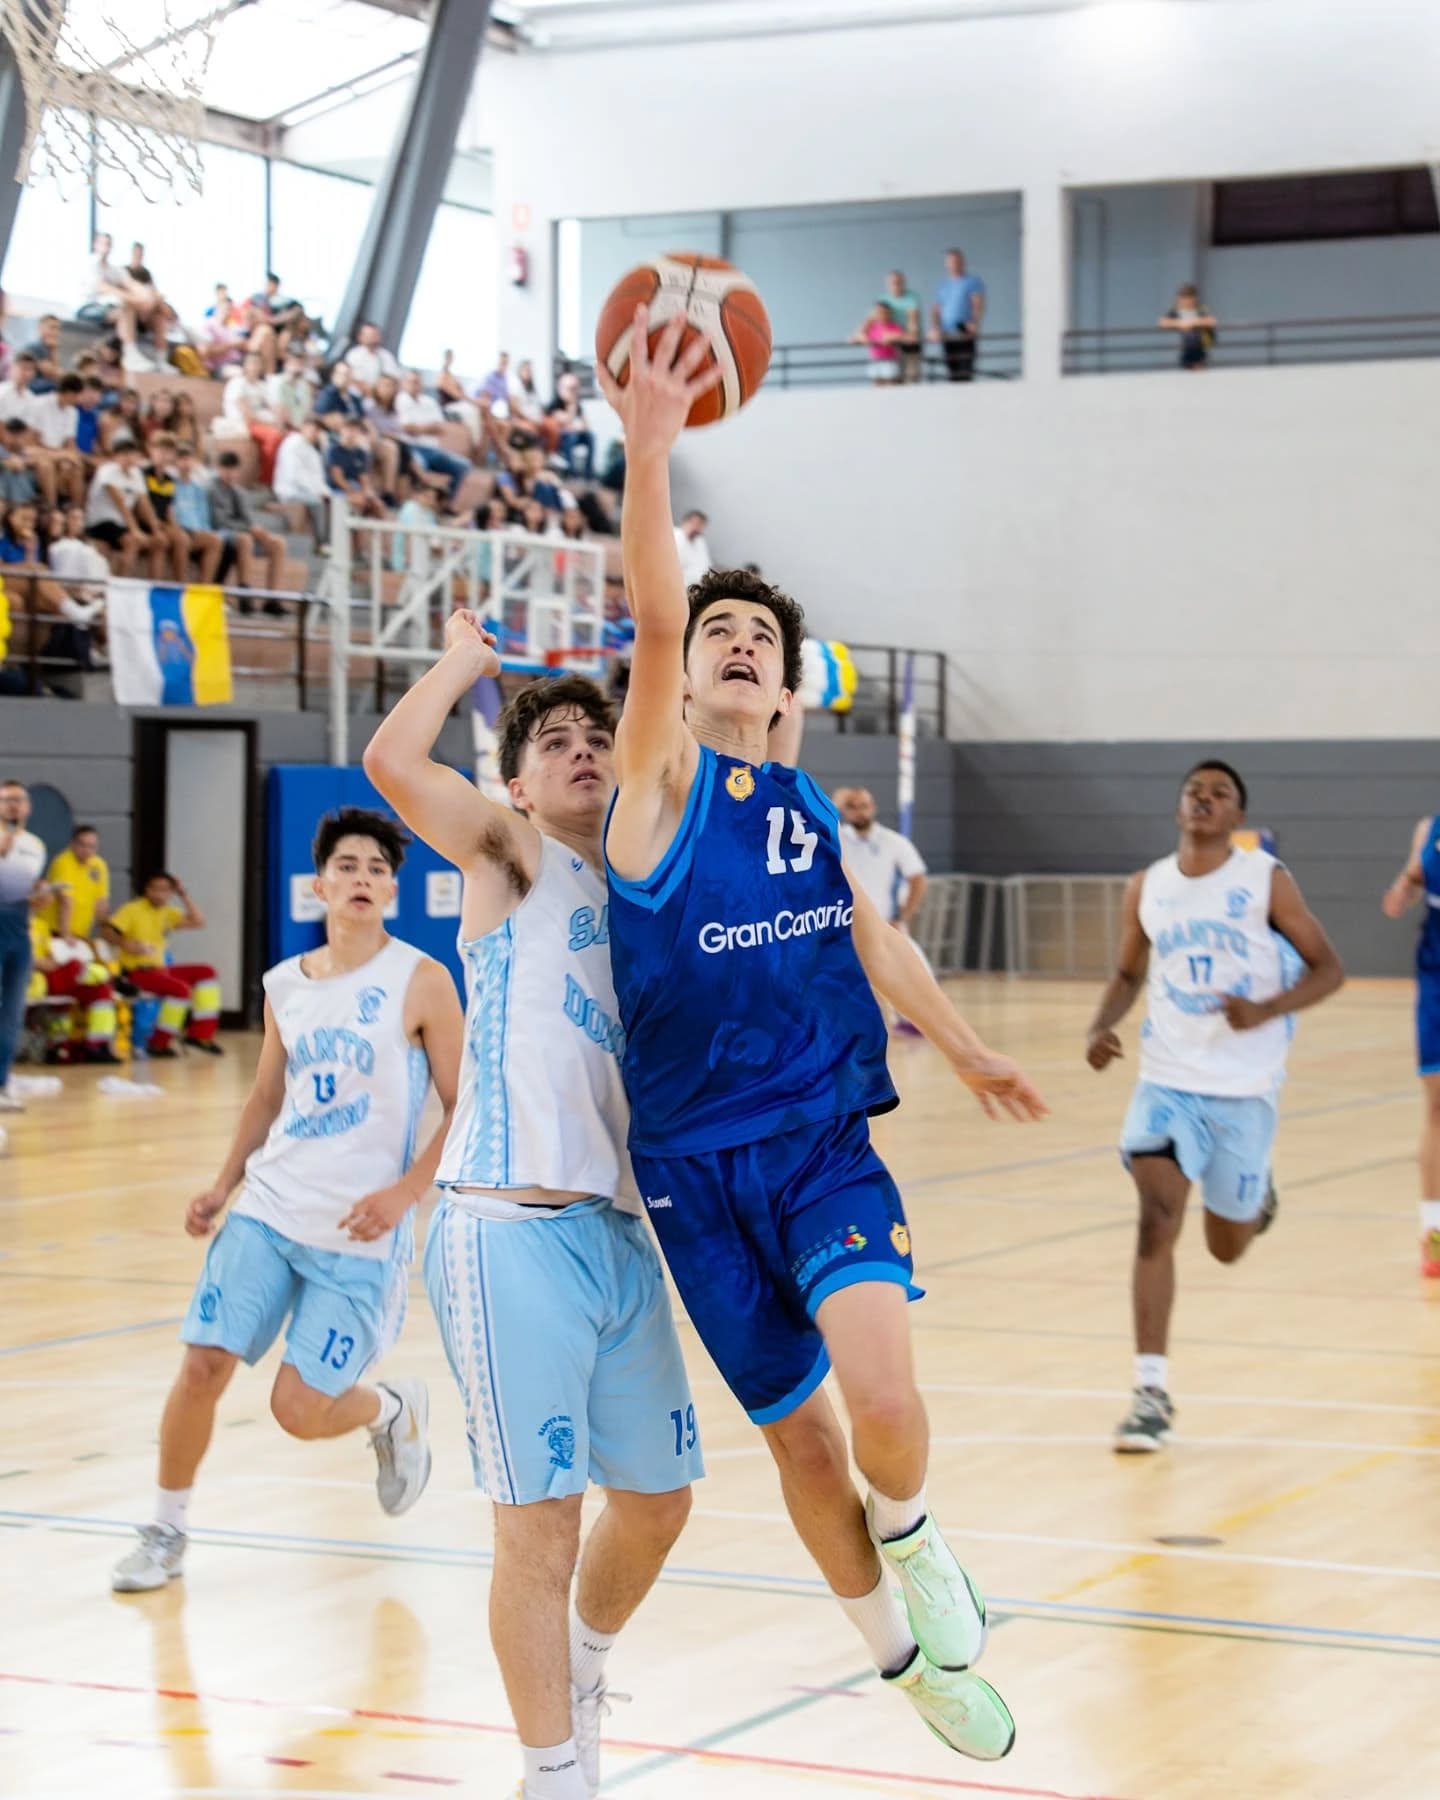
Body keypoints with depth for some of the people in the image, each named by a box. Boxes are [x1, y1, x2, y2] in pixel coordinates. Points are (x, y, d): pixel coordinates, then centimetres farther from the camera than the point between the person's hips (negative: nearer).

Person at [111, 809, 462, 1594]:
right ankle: (166, 1531, 14)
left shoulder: (420, 982, -7)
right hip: (268, 1210, 4)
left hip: (359, 1236, -4)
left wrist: (403, 1192, -16)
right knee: (203, 1365, -5)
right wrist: (223, 1185, 8)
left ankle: (395, 1411, 28)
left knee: (300, 1409, -6)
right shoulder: (285, 985, 7)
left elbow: (463, 1110, -6)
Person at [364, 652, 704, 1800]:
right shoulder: (512, 855, 1)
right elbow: (392, 762, -16)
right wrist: (465, 660, 0)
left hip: (621, 1228, 7)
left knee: (658, 1497, 17)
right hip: (513, 1227, -7)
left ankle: (582, 1667, 44)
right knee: (541, 1524, -4)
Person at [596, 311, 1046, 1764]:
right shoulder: (661, 780, -5)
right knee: (798, 1435, 6)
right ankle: (897, 1651, 30)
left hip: (826, 1139, 2)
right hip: (695, 1164, -2)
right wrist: (648, 447, -36)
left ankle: (909, 1534, 11)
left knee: (882, 1397, -22)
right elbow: (654, 620, -22)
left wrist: (964, 1051, 32)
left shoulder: (810, 804, 8)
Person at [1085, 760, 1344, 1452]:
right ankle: (1152, 1394, -15)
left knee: (1226, 1245, 11)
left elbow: (1328, 968, -4)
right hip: (1167, 1080, 1)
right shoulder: (1146, 888, 3)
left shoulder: (1266, 881, -6)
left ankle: (1258, 1196, 49)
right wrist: (1100, 1028, -4)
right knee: (1156, 1220, -17)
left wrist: (1265, 1011, -21)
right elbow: (1128, 973, 17)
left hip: (1244, 1087, -1)